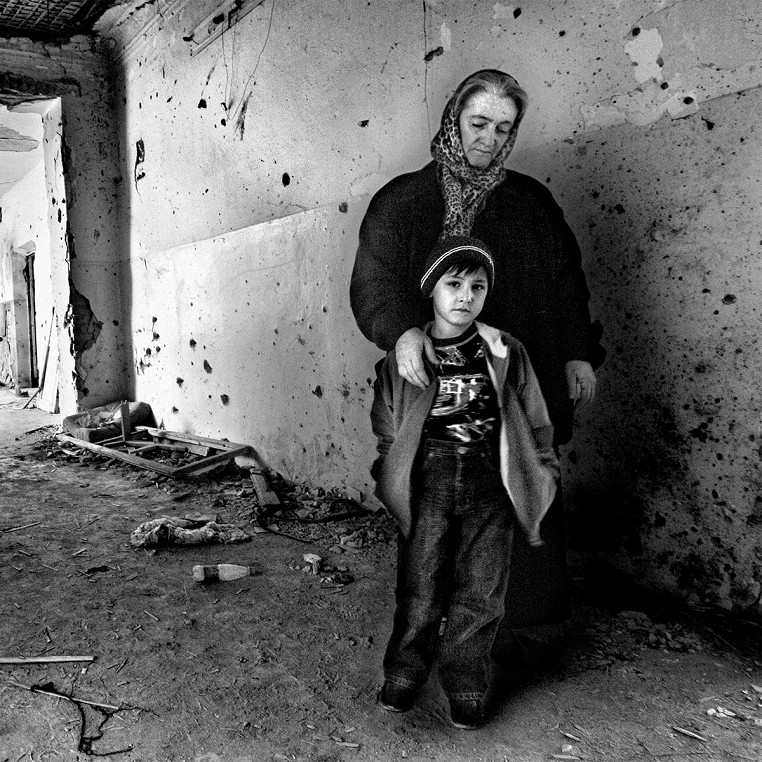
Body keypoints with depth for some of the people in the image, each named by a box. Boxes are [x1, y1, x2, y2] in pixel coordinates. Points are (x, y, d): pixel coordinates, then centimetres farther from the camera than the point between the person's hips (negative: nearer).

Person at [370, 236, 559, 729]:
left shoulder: (506, 352, 4)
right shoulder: (405, 357, 3)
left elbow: (534, 421, 11)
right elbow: (386, 429, 12)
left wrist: (542, 473, 10)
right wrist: (393, 475, 8)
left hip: (490, 484, 1)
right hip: (428, 480, 0)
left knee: (480, 592, 5)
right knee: (420, 588, 3)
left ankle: (467, 687, 25)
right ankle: (404, 675, 26)